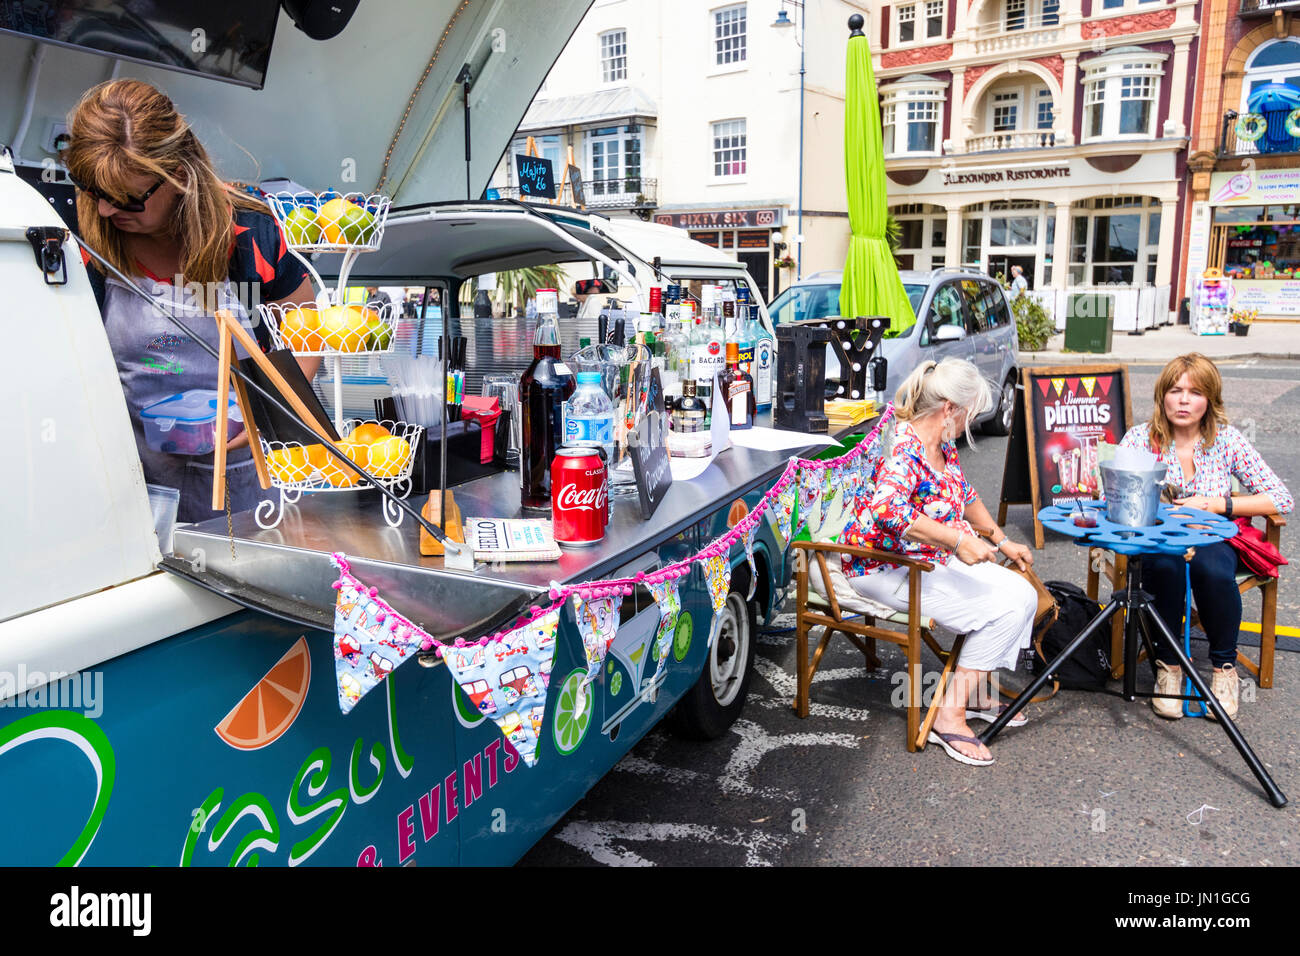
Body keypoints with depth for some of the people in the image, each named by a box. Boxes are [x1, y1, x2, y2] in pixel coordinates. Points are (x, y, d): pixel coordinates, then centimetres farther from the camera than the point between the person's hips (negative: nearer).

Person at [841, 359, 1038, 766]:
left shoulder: (943, 445, 9)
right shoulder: (903, 447, -22)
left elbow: (965, 496, 26)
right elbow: (887, 509, -39)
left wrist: (1002, 541, 23)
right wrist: (957, 540, -37)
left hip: (935, 559, 10)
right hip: (887, 567, -10)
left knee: (1022, 593, -1)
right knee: (1003, 607, -17)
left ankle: (975, 693, 12)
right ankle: (950, 715, -10)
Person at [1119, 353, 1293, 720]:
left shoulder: (1226, 439, -2)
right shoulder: (1141, 437, -4)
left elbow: (1282, 499, -5)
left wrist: (1217, 504, -15)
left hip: (1213, 541, 1)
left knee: (1212, 570, -33)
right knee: (1165, 567, -35)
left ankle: (1224, 667, -8)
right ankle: (1167, 665, -12)